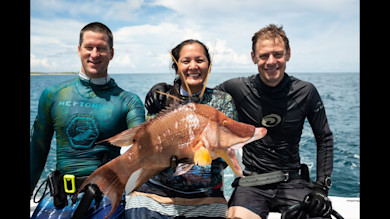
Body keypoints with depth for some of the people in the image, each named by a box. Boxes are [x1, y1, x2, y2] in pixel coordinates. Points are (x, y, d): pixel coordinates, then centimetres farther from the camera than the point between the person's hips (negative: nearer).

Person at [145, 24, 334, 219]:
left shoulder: (306, 92, -3)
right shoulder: (237, 89, -8)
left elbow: (324, 138, 7)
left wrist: (321, 186, 0)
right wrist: (163, 89, -12)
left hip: (292, 181, 2)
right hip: (251, 182, -2)